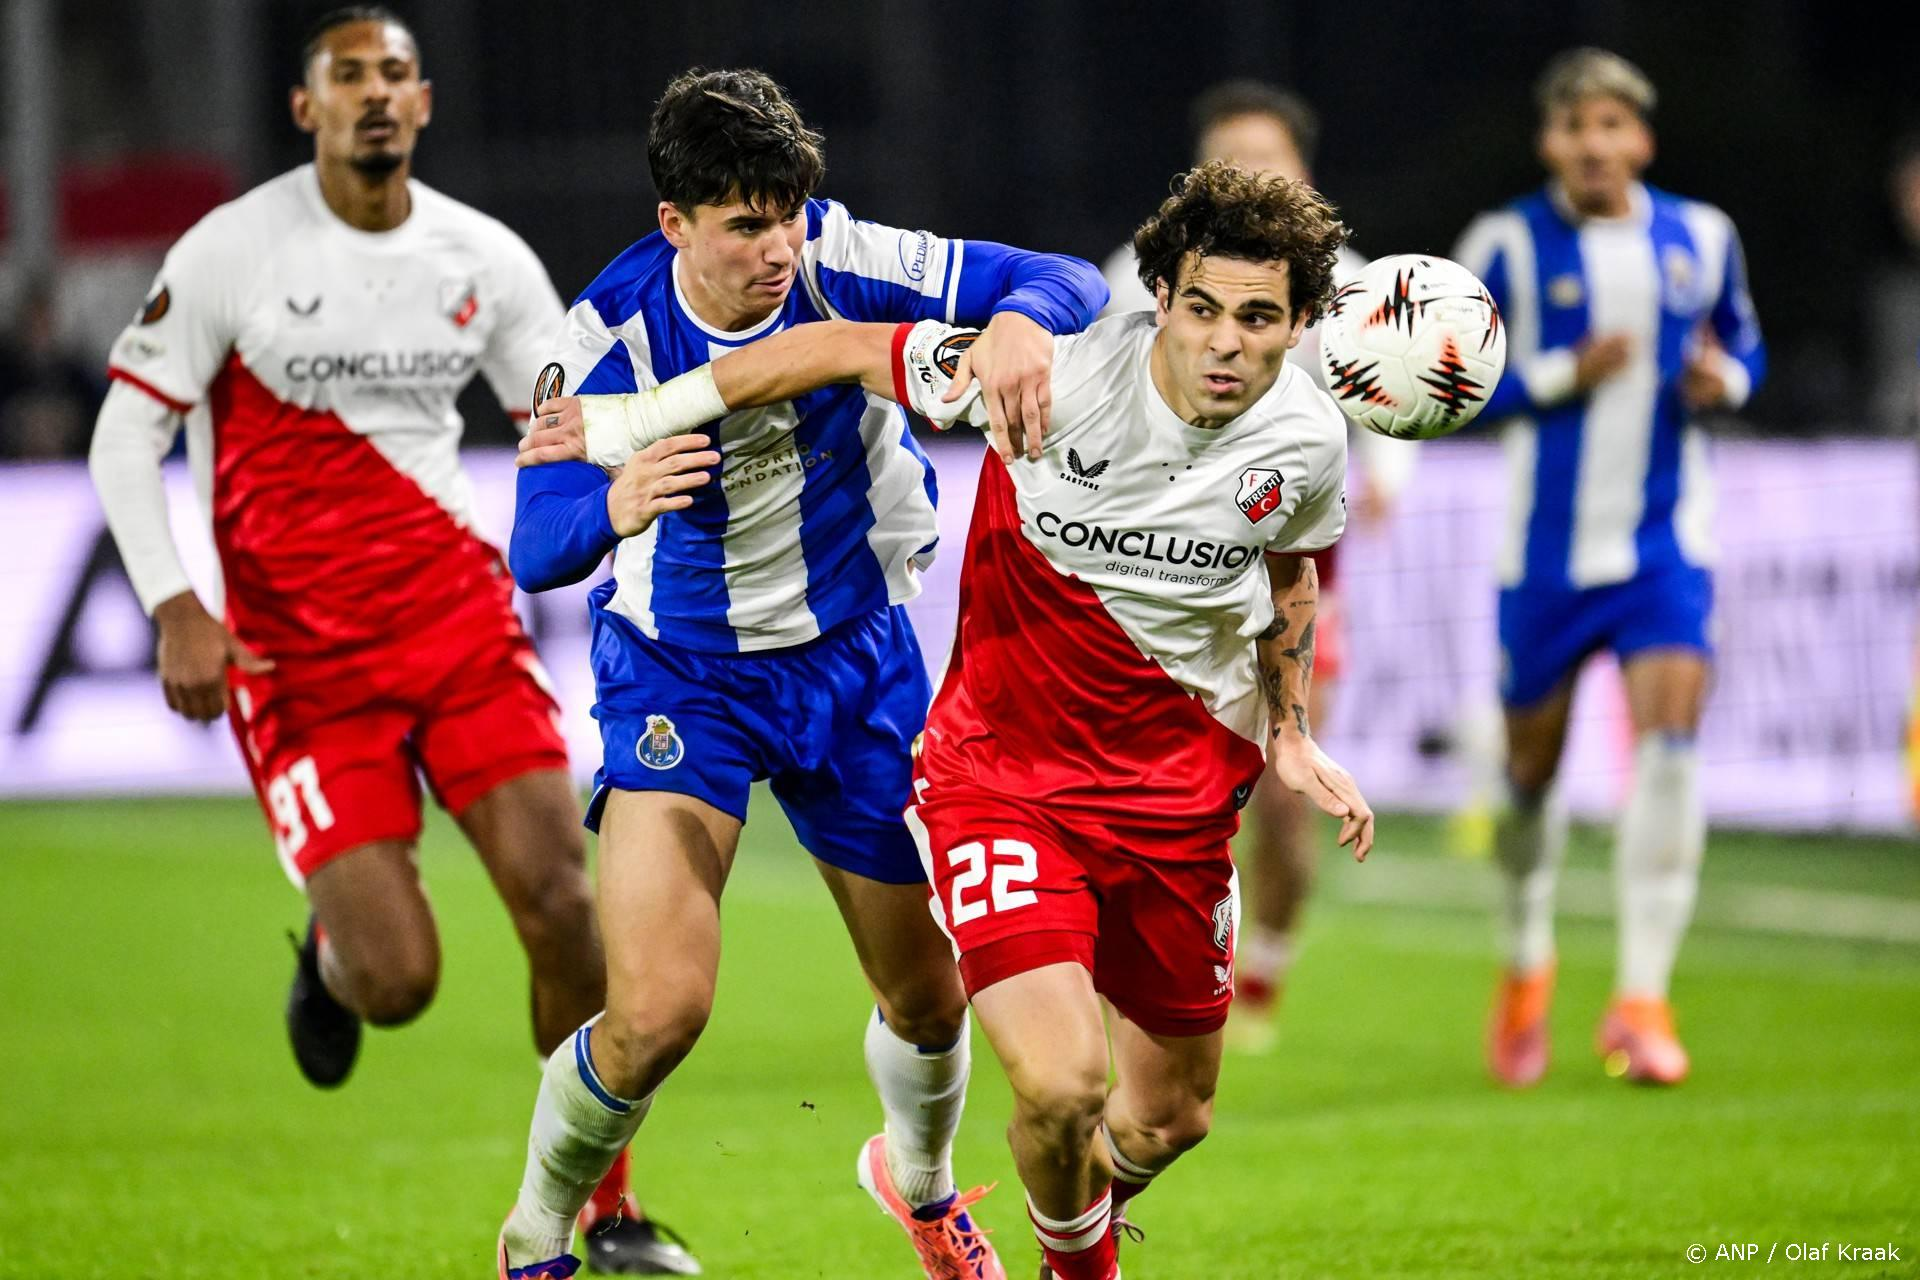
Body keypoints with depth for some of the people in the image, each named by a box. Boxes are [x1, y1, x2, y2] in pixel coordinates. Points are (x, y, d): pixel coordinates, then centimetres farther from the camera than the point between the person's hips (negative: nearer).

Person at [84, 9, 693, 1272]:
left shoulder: (485, 259, 4)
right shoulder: (232, 252, -7)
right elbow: (127, 435, -2)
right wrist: (175, 611, -13)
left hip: (464, 620, 3)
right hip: (299, 654, -3)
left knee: (560, 898, -10)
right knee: (397, 981, -12)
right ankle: (331, 961, 29)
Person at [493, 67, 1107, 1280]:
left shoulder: (841, 263, -19)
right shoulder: (613, 333, -21)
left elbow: (1069, 283, -20)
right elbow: (536, 550, -24)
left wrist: (1020, 320, -45)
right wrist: (614, 506, -48)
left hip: (854, 654, 3)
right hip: (678, 670, -3)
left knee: (928, 998, 12)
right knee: (658, 1007, -20)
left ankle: (922, 1181, 48)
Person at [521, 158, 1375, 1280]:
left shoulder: (1308, 440, -11)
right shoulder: (1059, 376, -24)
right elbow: (842, 349, -11)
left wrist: (1291, 736, 13)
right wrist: (640, 417, -7)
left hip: (1179, 791, 4)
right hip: (999, 774, -4)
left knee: (1170, 1119, 14)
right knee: (1059, 1085, -21)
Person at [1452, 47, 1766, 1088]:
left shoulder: (1701, 239, 3)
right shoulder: (1507, 246, -5)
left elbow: (1742, 342, 18)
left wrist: (1726, 377, -6)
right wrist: (1565, 375, -18)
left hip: (1665, 542, 1)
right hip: (1548, 547, -1)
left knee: (1670, 731, -17)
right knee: (1532, 758, 8)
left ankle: (1642, 998, -14)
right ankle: (1525, 968, 34)